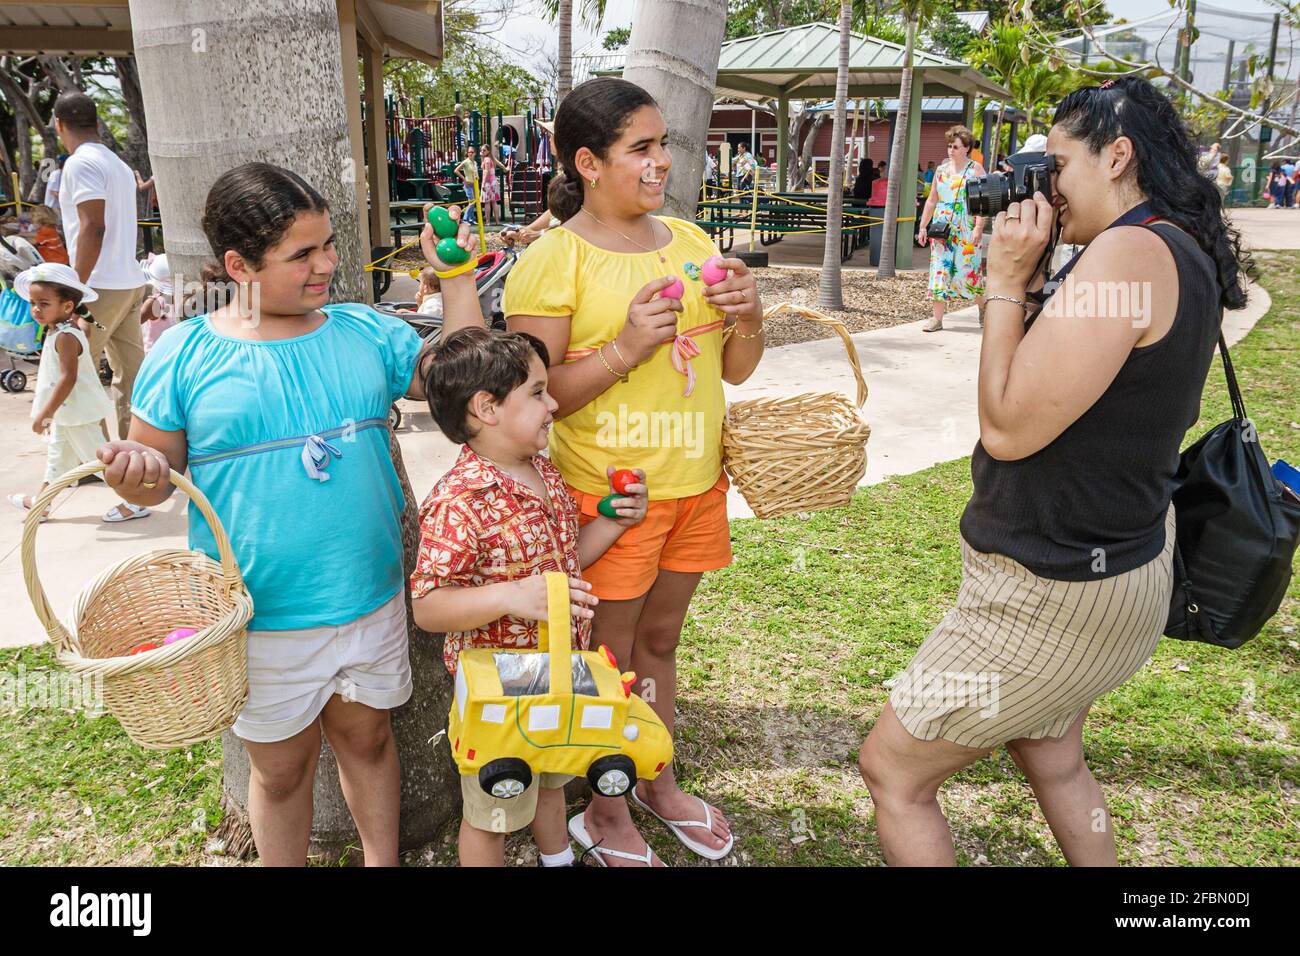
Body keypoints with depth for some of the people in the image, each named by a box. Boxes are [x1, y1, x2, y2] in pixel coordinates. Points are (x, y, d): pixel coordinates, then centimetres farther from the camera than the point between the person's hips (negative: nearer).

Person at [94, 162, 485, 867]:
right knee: (282, 766, 16)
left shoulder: (364, 330, 1)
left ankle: (382, 859, 44)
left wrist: (457, 280, -5)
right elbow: (154, 476, -1)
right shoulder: (185, 353, -7)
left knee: (367, 735, 21)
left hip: (371, 600, 3)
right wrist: (134, 473, -25)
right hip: (260, 618, -2)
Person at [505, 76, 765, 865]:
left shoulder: (691, 240, 7)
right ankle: (607, 813, 33)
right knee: (608, 657, 10)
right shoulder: (552, 261, -12)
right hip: (609, 491, -5)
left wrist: (749, 320, -9)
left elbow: (735, 370, 12)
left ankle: (660, 783, 42)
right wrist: (624, 349, -25)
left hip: (697, 482, 6)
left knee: (660, 638, 21)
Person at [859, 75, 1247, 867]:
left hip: (1053, 592, -10)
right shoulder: (1184, 252, 7)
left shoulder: (1130, 251, -23)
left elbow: (1008, 426, -25)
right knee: (1053, 761, 29)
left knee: (893, 771, 4)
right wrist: (1031, 285, 3)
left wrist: (1006, 285, -16)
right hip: (1103, 561, 10)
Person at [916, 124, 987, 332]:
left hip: (966, 231, -5)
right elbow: (932, 200, 17)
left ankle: (983, 307, 21)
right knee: (940, 271, 0)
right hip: (941, 229, 5)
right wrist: (922, 227, 11)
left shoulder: (976, 169, -2)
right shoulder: (941, 170, 13)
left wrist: (978, 228, -19)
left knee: (968, 270, -3)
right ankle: (937, 318, 1)